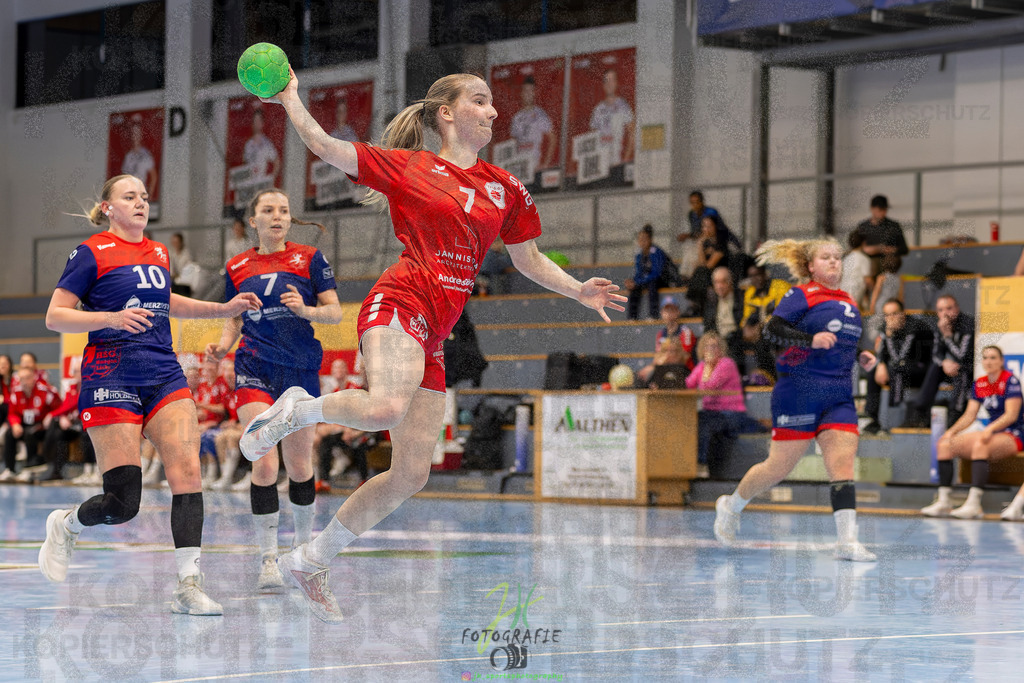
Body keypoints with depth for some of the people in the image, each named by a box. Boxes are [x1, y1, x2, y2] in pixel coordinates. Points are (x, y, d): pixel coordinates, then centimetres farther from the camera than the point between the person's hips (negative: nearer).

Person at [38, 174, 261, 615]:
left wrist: (225, 308, 28)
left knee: (187, 470, -16)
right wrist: (111, 317, -20)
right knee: (122, 502, -9)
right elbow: (55, 317, -5)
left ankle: (188, 586, -17)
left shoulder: (158, 253, 17)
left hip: (164, 377, 5)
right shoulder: (92, 253, -3)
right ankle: (65, 525, 25)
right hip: (111, 380, -5)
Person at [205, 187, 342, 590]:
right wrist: (224, 344, -2)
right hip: (254, 371, 0)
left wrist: (306, 310, -18)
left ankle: (304, 541, 28)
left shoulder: (309, 258, 2)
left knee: (298, 465, 5)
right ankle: (268, 558, -10)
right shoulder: (238, 268, 9)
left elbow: (335, 312, 1)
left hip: (300, 370, 0)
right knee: (264, 463, -13)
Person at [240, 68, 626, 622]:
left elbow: (528, 258, 26)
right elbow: (323, 145, 3)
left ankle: (308, 561, 16)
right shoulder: (406, 166, 4)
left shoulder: (505, 189, 18)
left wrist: (578, 291, 12)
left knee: (411, 474, 2)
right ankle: (296, 410, -8)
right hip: (400, 303, -6)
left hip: (435, 336, 6)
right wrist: (289, 98, -3)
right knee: (387, 407, -38)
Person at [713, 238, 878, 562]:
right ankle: (731, 506, 26)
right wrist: (811, 340, -27)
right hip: (799, 391, -6)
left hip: (839, 396, 6)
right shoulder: (801, 295, -3)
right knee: (780, 466, 1)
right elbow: (772, 329, -15)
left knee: (843, 463, -9)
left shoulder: (848, 302, 18)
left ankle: (847, 540, -16)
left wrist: (859, 357, 11)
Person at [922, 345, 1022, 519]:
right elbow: (969, 415, 10)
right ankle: (943, 502, -14)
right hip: (990, 432, 8)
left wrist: (990, 429, -31)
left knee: (980, 445, -38)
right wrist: (951, 431, -6)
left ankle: (974, 504, -44)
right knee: (944, 445, -8)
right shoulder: (979, 384, 11)